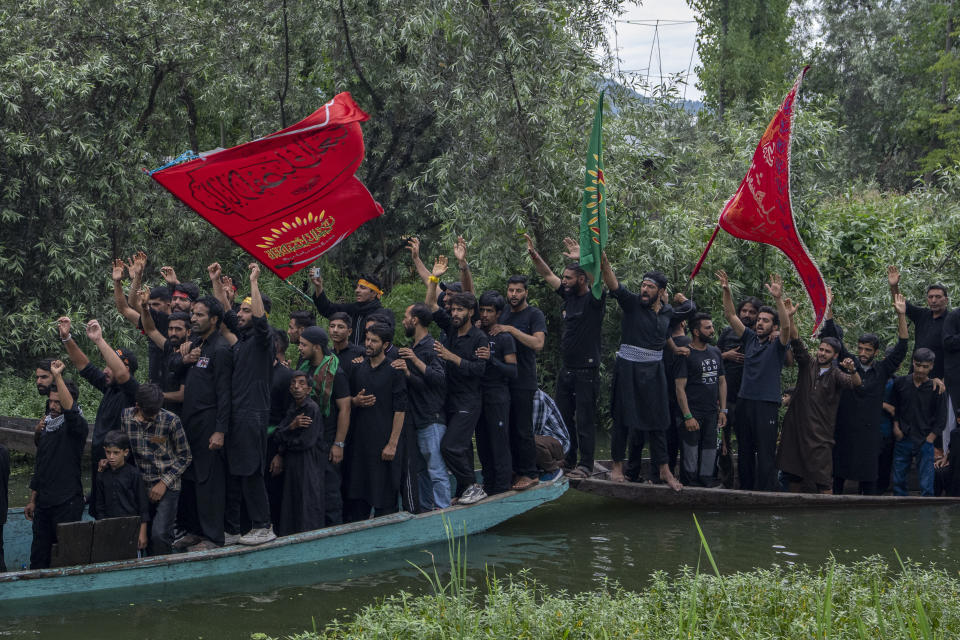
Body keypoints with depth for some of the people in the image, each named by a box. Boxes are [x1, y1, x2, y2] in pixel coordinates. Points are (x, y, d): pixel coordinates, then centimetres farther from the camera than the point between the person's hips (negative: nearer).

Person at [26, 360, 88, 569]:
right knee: (38, 557, 8)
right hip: (43, 504, 7)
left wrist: (57, 376, -34)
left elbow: (70, 409, -33)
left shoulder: (75, 426, -8)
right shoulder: (46, 428, 15)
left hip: (67, 503, -7)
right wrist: (32, 500, 23)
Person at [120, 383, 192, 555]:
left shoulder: (171, 420, -12)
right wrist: (111, 460, -6)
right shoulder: (126, 416, -2)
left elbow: (185, 457, -3)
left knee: (160, 534, -16)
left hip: (167, 487, -4)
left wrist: (164, 483, -10)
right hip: (141, 486, 4)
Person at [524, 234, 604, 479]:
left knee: (585, 419, -4)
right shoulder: (569, 296, 10)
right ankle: (567, 459, 23)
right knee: (564, 417, 13)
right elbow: (548, 275, 14)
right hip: (566, 370, 8)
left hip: (586, 371, -8)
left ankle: (585, 464, 2)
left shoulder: (593, 300, -10)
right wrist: (534, 255, 2)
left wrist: (582, 259, -39)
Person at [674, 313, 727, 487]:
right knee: (690, 452, -3)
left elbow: (722, 382, 18)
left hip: (711, 413, 6)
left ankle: (706, 479, 17)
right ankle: (688, 482, 5)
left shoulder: (716, 353, 13)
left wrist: (723, 410, 10)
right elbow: (680, 388, -11)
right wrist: (688, 416, -17)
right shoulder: (685, 354, -8)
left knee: (710, 450, 8)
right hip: (693, 412, -6)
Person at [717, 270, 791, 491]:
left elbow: (786, 326, -20)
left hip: (767, 404, -5)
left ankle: (764, 493, -6)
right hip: (744, 401, 5)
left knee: (765, 454, -6)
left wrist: (778, 298, -32)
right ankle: (745, 491, 16)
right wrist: (726, 291, -5)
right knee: (745, 452, 10)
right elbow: (731, 316, 9)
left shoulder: (777, 344, -1)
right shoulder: (750, 338, 12)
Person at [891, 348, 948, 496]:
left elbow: (941, 420, 1)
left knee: (926, 485, -6)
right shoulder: (900, 383, 4)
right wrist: (896, 427, 3)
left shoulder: (936, 389, -2)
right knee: (898, 480, 6)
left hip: (925, 442, -2)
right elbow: (893, 407, 15)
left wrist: (928, 440, -6)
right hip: (902, 440, 3)